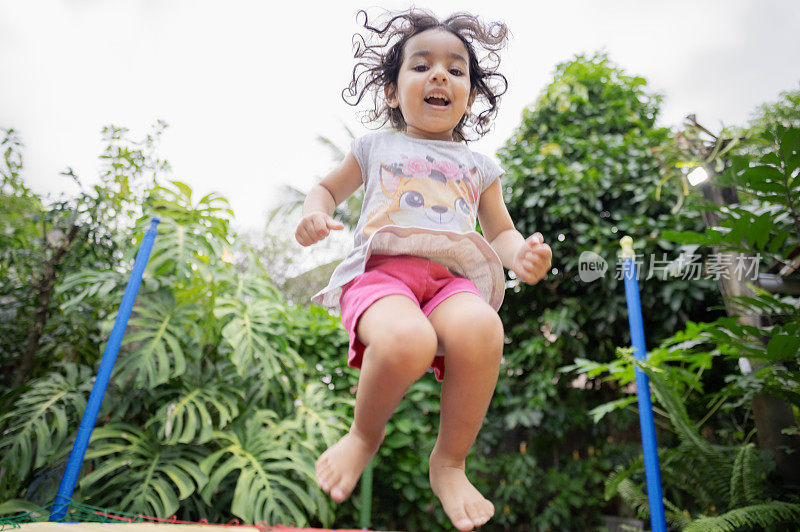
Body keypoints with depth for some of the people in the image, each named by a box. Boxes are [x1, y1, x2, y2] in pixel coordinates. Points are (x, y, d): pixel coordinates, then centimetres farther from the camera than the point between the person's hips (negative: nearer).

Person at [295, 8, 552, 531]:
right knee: (405, 341, -38)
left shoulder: (479, 165, 26)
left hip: (454, 277, 2)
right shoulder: (376, 147, 22)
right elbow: (328, 188, 31)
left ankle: (450, 462, -9)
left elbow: (500, 231, 27)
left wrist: (523, 253, 2)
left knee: (482, 330, -35)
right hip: (381, 270, -1)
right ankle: (364, 435, -2)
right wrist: (314, 212, 5)